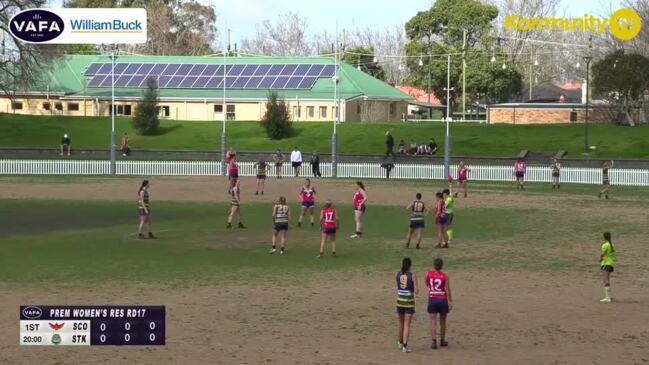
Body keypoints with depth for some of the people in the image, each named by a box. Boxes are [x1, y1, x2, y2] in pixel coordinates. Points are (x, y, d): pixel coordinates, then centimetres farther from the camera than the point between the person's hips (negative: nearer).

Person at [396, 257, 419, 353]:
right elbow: (416, 291, -13)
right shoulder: (413, 275, -12)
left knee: (401, 323, 22)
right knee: (407, 325, -2)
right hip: (409, 302, -4)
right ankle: (405, 346, -11)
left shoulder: (398, 274, -1)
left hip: (400, 301, 4)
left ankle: (400, 343, 37)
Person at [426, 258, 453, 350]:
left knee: (433, 322, -2)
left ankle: (434, 342, -12)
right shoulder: (445, 276, -6)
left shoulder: (428, 274, -2)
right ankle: (442, 340, 27)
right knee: (443, 322, 15)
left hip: (432, 300, 0)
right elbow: (448, 290, -9)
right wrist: (450, 302, -4)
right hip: (443, 300, 0)